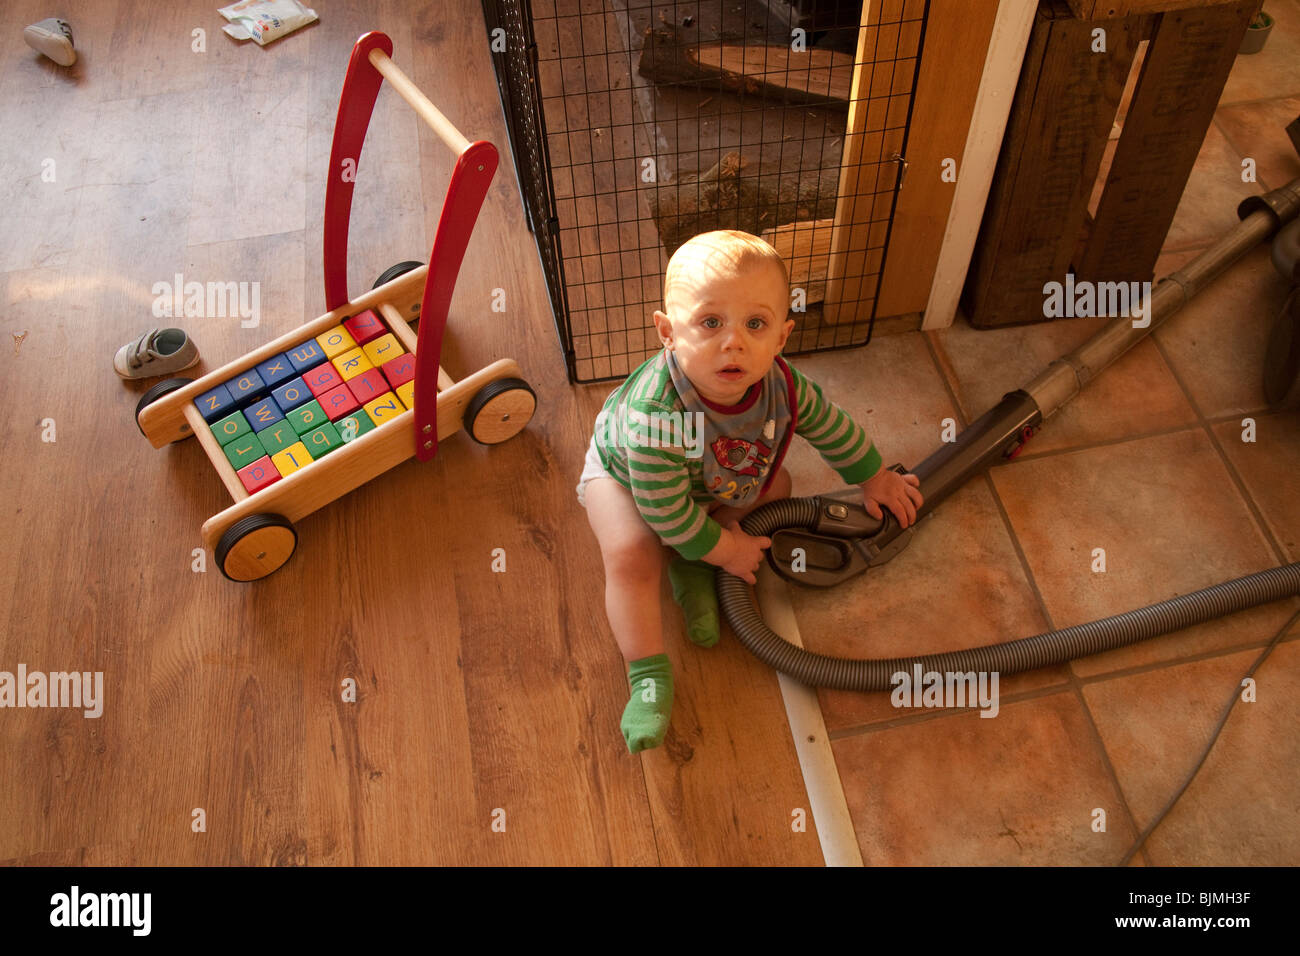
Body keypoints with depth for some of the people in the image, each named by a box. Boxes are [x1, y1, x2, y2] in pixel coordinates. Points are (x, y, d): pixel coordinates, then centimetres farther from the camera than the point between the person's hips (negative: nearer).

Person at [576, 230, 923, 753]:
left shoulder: (781, 384, -29)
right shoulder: (657, 414, -47)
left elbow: (831, 426, -6)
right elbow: (665, 510, -35)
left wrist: (875, 478, 7)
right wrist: (724, 550, -22)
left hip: (712, 478, 6)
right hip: (624, 473, -6)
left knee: (775, 486, -1)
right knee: (632, 555, -27)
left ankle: (690, 568, 2)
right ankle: (649, 679, -14)